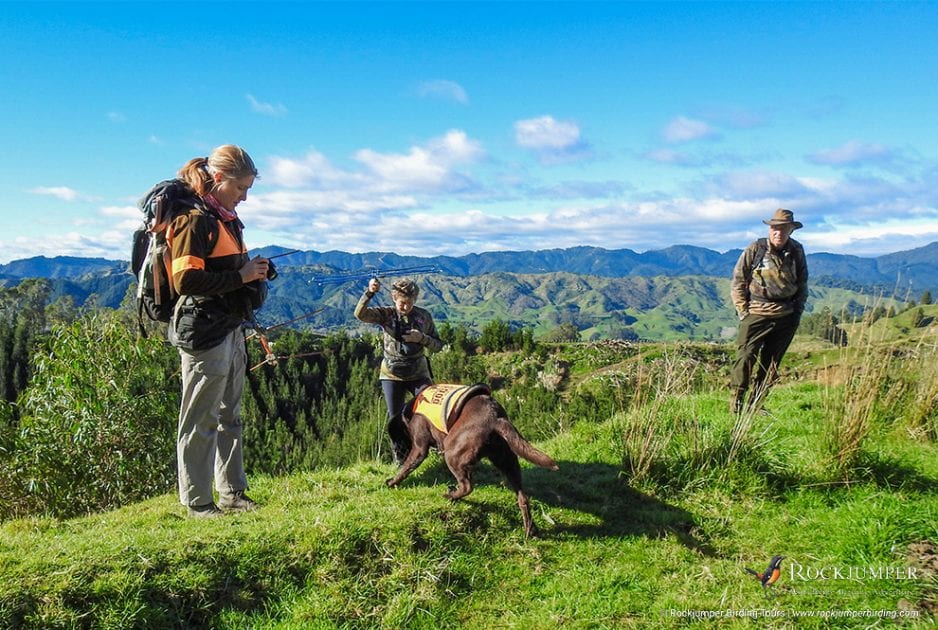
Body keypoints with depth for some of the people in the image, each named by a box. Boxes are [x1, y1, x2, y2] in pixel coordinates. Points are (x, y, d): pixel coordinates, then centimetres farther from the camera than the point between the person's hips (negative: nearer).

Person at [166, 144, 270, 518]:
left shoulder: (225, 219, 16)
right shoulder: (194, 220, -12)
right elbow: (186, 280, -21)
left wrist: (254, 272, 9)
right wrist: (240, 277, -18)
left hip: (231, 329, 10)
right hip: (204, 330, -10)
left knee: (229, 415, 16)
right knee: (202, 420, 0)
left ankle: (232, 493, 27)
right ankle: (196, 502, 12)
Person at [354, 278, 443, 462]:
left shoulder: (424, 316, -2)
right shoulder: (386, 314, -5)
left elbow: (437, 345, 3)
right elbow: (360, 314, -22)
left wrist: (422, 338, -17)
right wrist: (369, 293, -37)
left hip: (418, 374, 1)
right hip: (392, 375, 0)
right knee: (395, 419, 4)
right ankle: (401, 459, 19)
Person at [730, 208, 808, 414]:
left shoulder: (797, 251, 6)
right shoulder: (755, 249, -5)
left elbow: (802, 283, 17)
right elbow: (738, 281, -2)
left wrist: (798, 311, 9)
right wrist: (743, 312, -6)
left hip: (786, 317, 4)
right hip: (757, 314, -4)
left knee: (771, 363, 6)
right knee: (745, 358, -8)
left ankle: (755, 405, 15)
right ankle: (736, 404, 1)